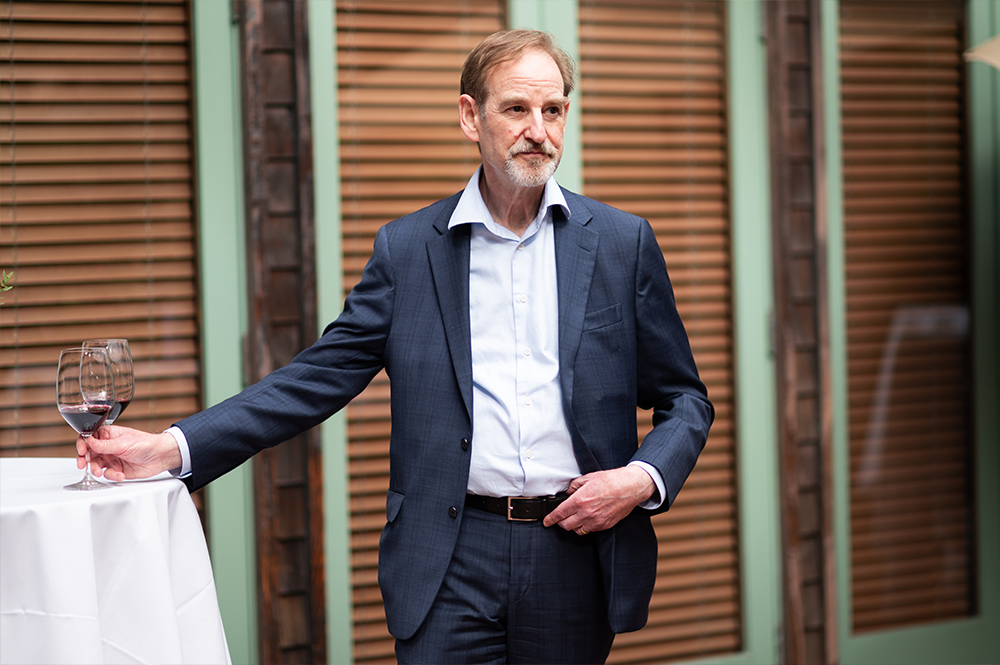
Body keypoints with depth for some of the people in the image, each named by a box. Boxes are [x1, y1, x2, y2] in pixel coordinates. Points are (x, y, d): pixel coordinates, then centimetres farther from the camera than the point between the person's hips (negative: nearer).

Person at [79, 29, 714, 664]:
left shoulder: (623, 243, 6)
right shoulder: (407, 248, 6)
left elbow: (685, 399, 10)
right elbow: (318, 379, 4)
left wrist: (643, 479, -10)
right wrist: (173, 448, -6)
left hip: (577, 557, 1)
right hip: (452, 564, -1)